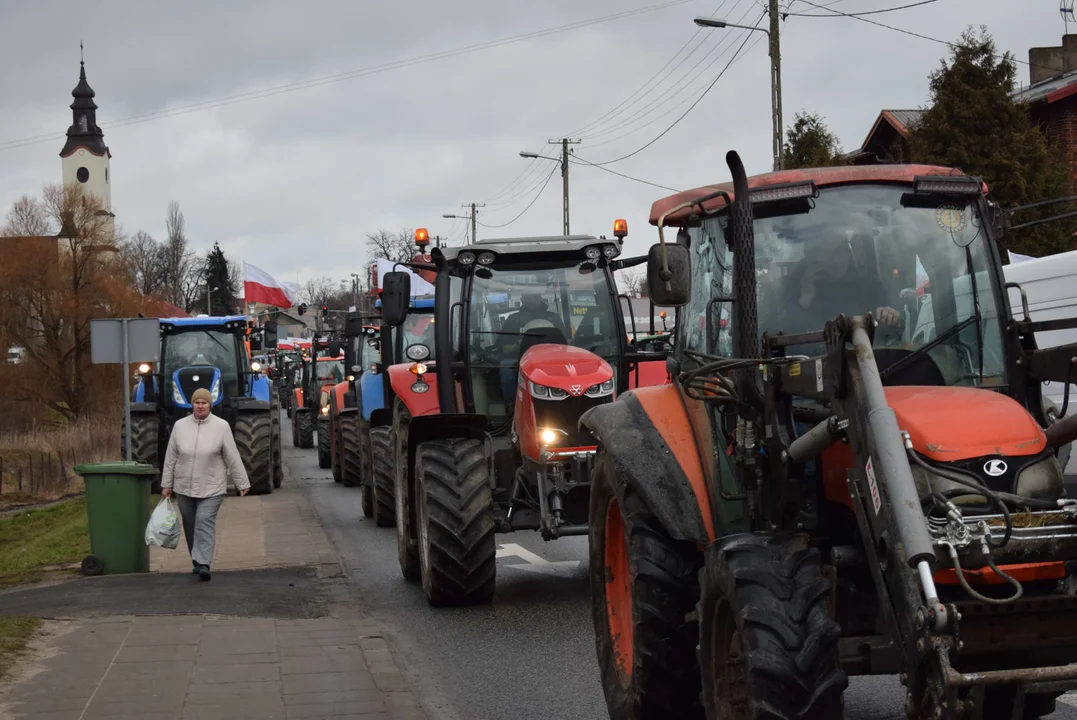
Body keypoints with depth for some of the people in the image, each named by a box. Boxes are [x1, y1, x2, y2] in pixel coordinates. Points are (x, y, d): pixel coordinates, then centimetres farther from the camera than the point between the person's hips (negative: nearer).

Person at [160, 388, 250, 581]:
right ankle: (197, 560, 23)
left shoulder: (221, 426, -4)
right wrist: (166, 484, 7)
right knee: (190, 526, 10)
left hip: (211, 488, -3)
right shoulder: (180, 426, 2)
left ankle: (203, 563, -18)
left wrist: (242, 483, -1)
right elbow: (171, 458, 7)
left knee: (205, 523, -14)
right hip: (184, 487, 3)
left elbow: (233, 458, -2)